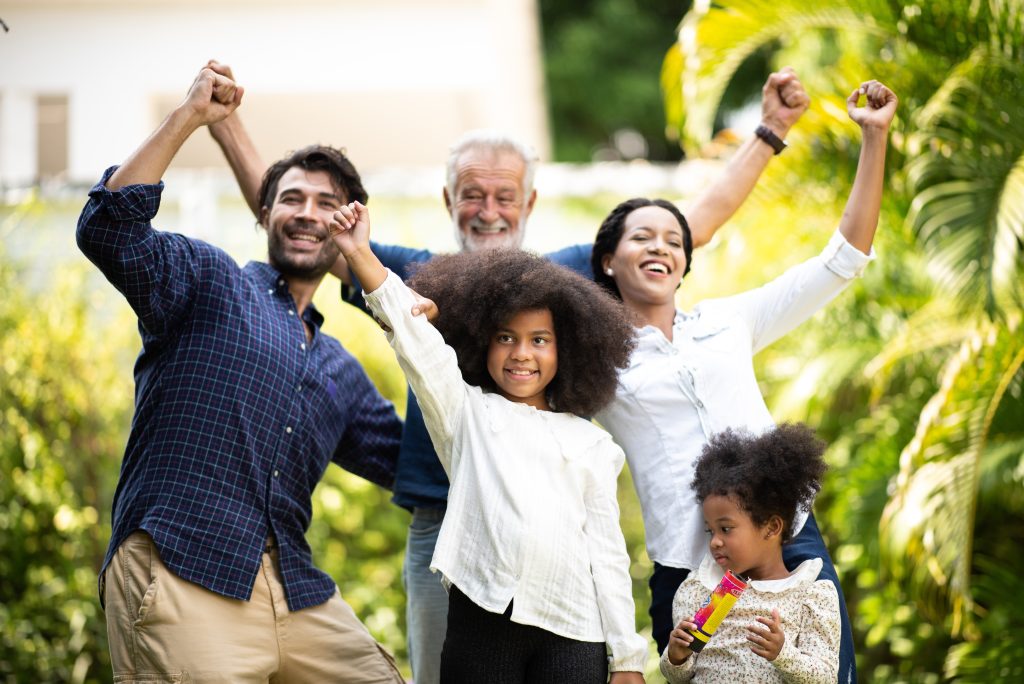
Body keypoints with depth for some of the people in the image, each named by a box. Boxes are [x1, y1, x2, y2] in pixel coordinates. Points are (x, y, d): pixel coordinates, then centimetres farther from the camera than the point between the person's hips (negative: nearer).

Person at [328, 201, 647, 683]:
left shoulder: (590, 443, 16)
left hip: (573, 632, 1)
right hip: (484, 619, -1)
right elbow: (414, 336, 2)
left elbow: (608, 551, 13)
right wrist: (360, 256, -10)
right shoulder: (466, 412, 14)